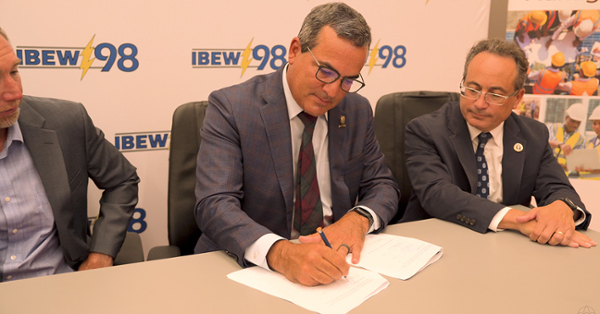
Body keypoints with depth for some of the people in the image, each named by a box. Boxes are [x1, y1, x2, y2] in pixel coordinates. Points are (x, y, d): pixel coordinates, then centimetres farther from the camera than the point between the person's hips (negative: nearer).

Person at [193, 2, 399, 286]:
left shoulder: (358, 111, 4)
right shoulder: (230, 107, -11)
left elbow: (383, 186, 10)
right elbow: (214, 205, -19)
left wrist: (359, 218, -14)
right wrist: (280, 252, -37)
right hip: (252, 265, -3)